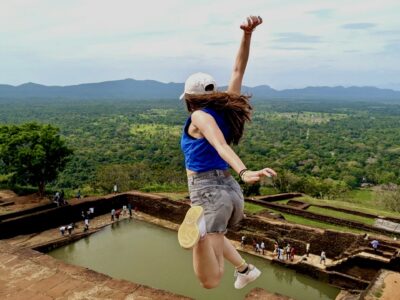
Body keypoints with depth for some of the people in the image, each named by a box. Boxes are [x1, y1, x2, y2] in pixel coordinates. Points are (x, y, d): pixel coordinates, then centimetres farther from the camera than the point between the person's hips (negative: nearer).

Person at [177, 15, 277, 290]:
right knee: (211, 236, 39)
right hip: (231, 191, 8)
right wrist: (247, 34, 5)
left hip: (209, 193, -8)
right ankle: (245, 269, 37)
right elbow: (238, 70, 13)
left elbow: (222, 146, -27)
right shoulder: (226, 111, 9)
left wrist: (244, 172, -41)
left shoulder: (200, 116, -9)